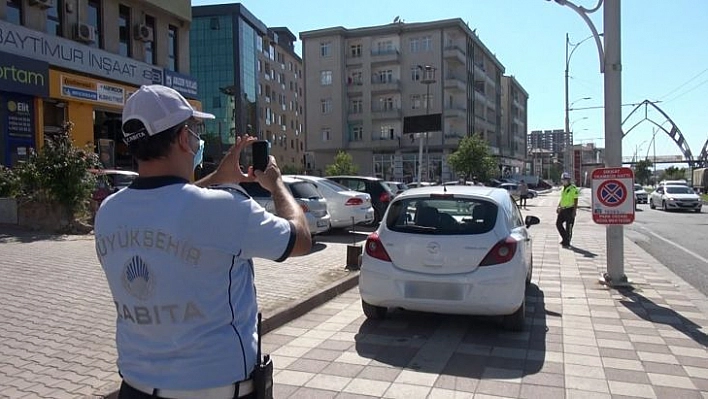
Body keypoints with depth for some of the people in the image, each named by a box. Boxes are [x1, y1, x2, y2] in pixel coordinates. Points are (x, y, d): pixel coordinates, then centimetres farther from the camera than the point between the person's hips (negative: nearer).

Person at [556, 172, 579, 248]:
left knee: (568, 227, -2)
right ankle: (565, 239, 21)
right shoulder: (563, 189, 14)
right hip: (563, 209, 8)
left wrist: (574, 211, -17)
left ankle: (567, 242, 6)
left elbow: (576, 201, -13)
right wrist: (559, 207, 14)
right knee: (558, 223, 6)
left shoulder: (573, 188, -11)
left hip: (570, 210, -8)